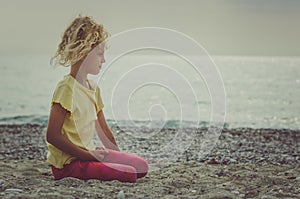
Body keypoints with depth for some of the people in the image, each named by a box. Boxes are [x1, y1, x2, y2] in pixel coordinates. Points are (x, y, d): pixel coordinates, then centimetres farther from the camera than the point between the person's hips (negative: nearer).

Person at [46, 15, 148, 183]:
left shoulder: (93, 87, 12)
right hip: (68, 162, -9)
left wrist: (120, 157, 12)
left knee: (142, 166, 6)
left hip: (90, 153, 9)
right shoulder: (67, 88, -17)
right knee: (129, 174, -20)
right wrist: (87, 155, -20)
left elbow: (103, 130, 19)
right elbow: (52, 136, -22)